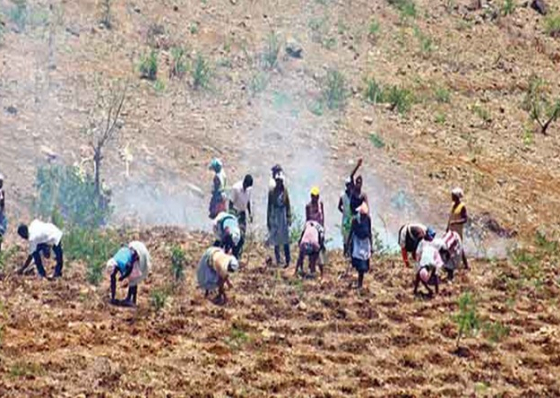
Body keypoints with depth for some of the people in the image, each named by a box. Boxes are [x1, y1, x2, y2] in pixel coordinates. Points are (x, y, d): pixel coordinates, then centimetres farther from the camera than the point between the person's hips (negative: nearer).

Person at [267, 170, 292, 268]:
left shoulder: (285, 191, -2)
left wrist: (289, 217, -1)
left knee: (285, 240, -3)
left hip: (283, 215, -2)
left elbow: (288, 205, 3)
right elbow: (269, 206, 6)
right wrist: (268, 219, 6)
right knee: (276, 240, 6)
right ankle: (278, 260, 13)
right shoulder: (272, 192, 0)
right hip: (274, 216, 2)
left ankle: (287, 260, 0)